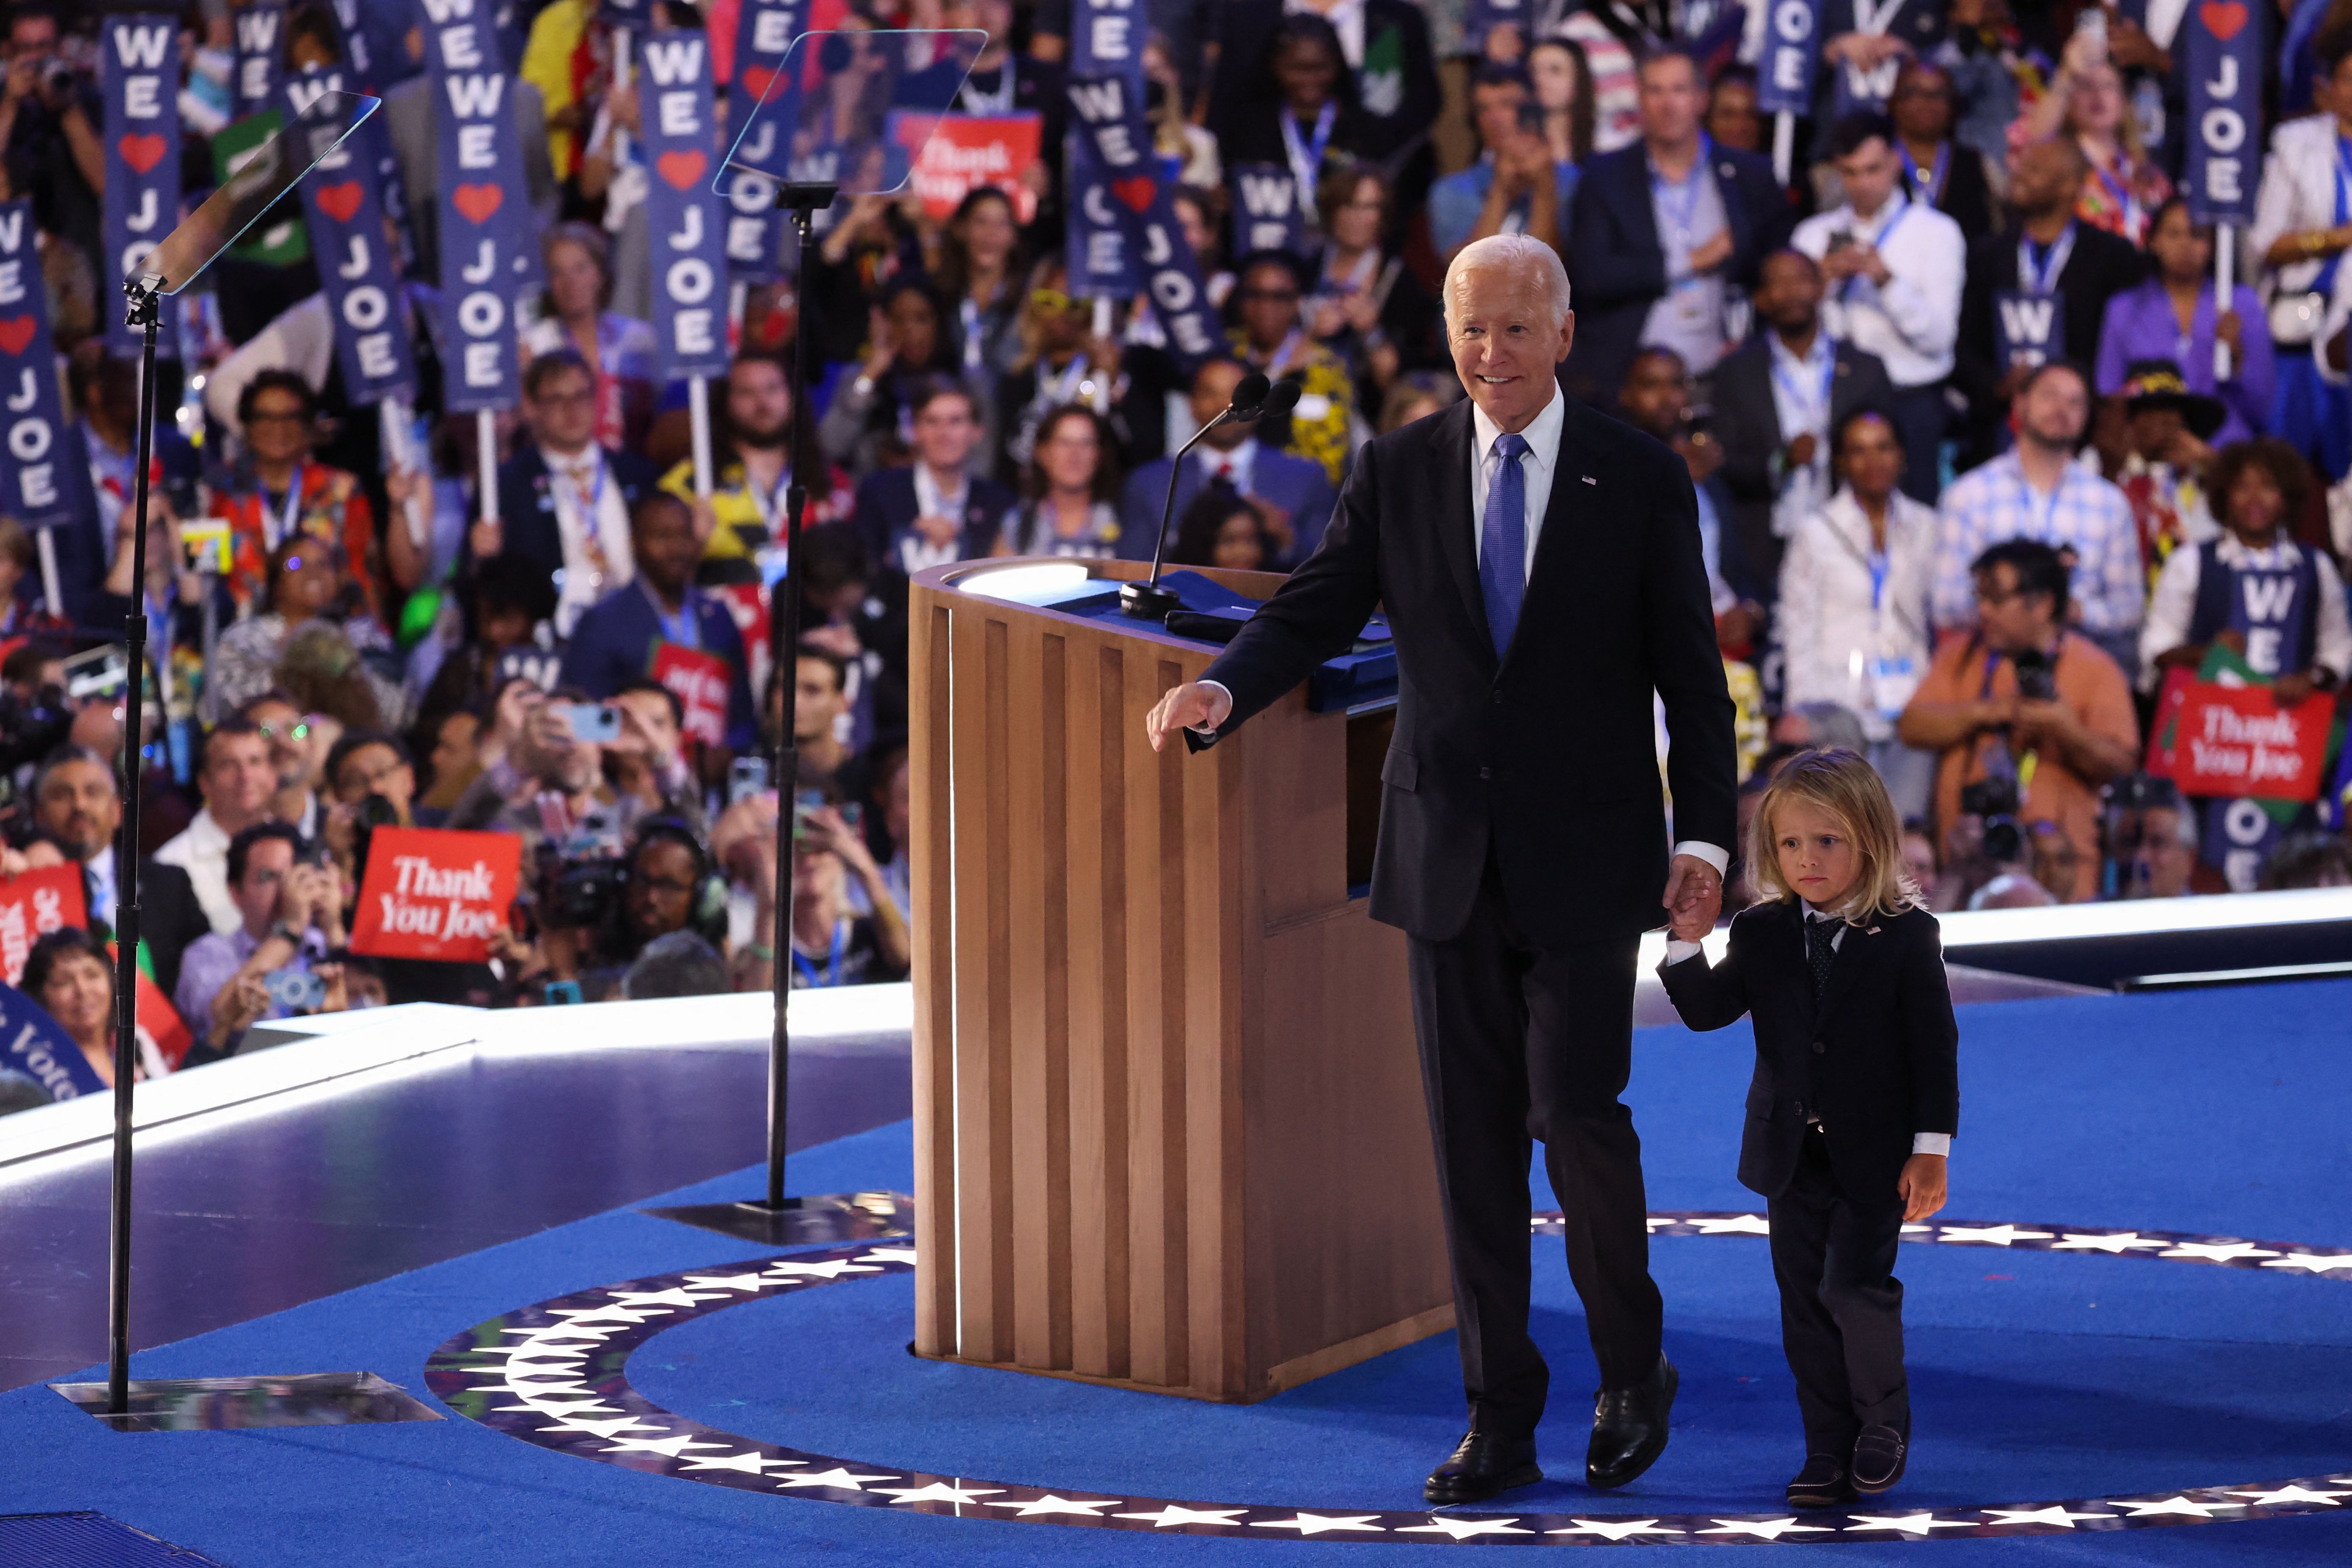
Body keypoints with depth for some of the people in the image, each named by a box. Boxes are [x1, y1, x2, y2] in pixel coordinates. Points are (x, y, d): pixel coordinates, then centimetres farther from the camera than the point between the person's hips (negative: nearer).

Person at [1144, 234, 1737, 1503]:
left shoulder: (1640, 479, 0)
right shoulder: (1398, 473, 5)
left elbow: (1690, 675, 0)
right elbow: (1312, 613, 2)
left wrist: (1705, 836, -9)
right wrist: (1219, 693, -19)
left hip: (1584, 859, -2)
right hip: (1447, 859, 3)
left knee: (1575, 1110, -9)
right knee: (1472, 1143, 4)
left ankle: (1633, 1372, 14)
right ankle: (1500, 1422, 11)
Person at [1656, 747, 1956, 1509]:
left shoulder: (1907, 936, -8)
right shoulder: (1762, 934, 2)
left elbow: (1934, 1047, -6)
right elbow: (1707, 1011, -4)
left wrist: (1931, 1150, -10)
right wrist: (1686, 941, -19)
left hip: (1875, 1154, -4)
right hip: (1791, 1153, 4)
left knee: (1854, 1285, -14)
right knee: (1804, 1298, 6)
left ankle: (1884, 1424, 9)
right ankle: (1830, 1452, 16)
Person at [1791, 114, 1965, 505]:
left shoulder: (1936, 233, 5)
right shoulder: (1814, 234, 15)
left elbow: (1938, 336, -5)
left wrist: (1887, 281, -17)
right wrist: (1824, 278, -9)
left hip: (1909, 403, -2)